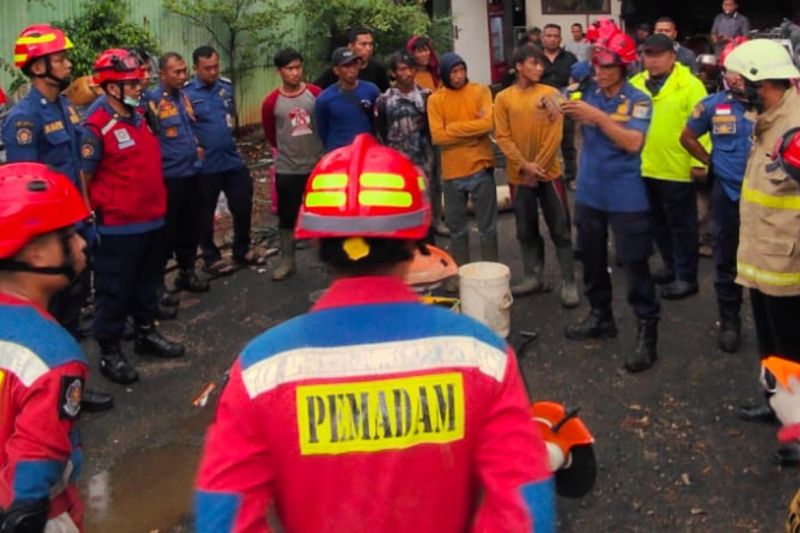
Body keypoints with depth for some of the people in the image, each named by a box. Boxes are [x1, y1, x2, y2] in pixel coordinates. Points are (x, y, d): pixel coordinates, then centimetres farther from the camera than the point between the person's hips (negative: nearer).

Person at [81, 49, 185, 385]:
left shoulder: (140, 117, 9)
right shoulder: (96, 128, -16)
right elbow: (84, 178, -14)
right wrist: (91, 218, -12)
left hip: (153, 219, 8)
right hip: (118, 227, -8)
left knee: (148, 283, 21)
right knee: (115, 290, 4)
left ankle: (146, 333, 37)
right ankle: (109, 352, 15)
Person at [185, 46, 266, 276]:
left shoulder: (228, 86, 4)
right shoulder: (186, 92, -10)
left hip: (233, 159, 4)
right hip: (205, 164, -4)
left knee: (243, 206, 11)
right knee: (205, 213, 8)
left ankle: (243, 251, 28)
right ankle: (211, 258, 22)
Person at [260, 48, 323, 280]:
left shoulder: (316, 93, -6)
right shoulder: (272, 102, -8)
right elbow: (270, 134, 8)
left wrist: (312, 148, 11)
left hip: (317, 165, 0)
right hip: (287, 169, 0)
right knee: (287, 217, 8)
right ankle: (287, 261, 21)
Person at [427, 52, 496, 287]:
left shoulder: (480, 91, -1)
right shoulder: (435, 99, 1)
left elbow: (487, 124, -15)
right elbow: (438, 137, -9)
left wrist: (453, 128, -12)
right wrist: (472, 127, -12)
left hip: (480, 168, -1)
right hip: (452, 172, 1)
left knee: (487, 226, 7)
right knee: (456, 227, 12)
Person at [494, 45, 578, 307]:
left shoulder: (551, 93, -1)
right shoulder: (503, 98, 1)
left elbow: (555, 134, -5)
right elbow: (502, 137, -3)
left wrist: (538, 166, -11)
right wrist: (524, 165, -13)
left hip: (549, 173, -1)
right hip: (519, 175, 1)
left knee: (560, 229, 1)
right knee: (526, 230, 11)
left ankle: (568, 283, 7)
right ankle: (533, 277, 24)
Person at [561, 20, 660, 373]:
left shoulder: (638, 100, -12)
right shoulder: (589, 92, 1)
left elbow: (633, 143, -25)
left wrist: (596, 115, -29)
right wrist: (559, 109, -28)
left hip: (626, 199, -5)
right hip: (589, 194, 5)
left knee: (635, 266, -2)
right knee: (592, 261, 18)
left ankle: (647, 332, 7)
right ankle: (600, 317, 35)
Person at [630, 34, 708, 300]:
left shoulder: (690, 86, -9)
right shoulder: (635, 84, 7)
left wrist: (699, 161, -18)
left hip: (677, 170, -6)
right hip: (645, 168, 6)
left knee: (681, 225, 5)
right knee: (659, 224, 19)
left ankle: (686, 277, 15)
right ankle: (671, 266, 35)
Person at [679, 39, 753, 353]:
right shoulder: (713, 105, 0)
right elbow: (687, 137, 13)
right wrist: (711, 162, 6)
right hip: (726, 191, 2)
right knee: (726, 259, 9)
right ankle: (729, 321, 22)